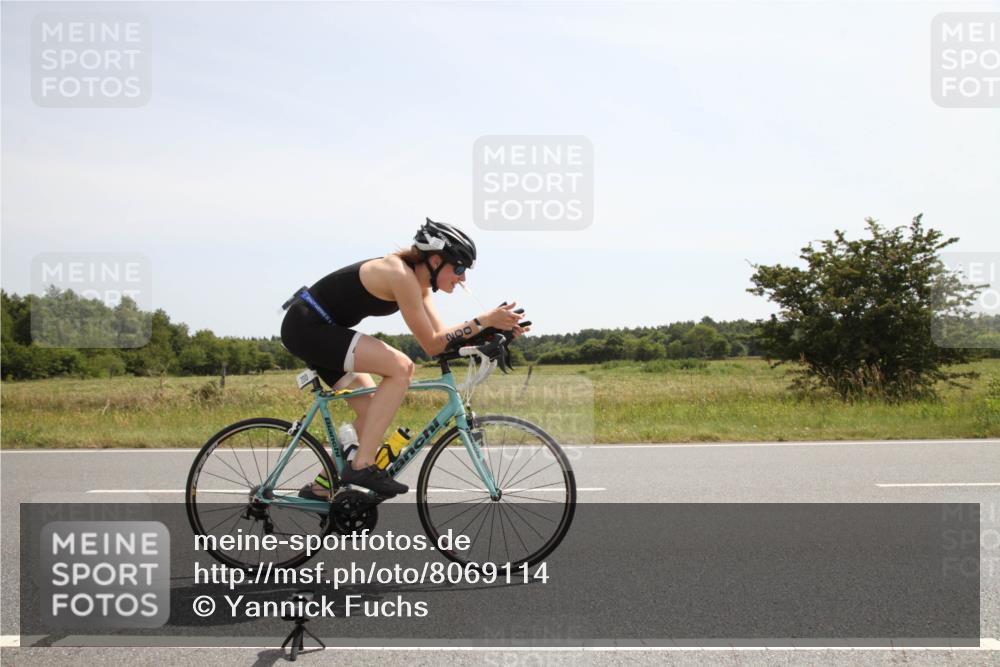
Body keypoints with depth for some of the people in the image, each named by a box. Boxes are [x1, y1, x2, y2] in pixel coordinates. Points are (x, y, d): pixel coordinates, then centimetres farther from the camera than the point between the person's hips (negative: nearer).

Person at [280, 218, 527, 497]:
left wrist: (495, 328, -5)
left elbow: (441, 336, 4)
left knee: (372, 413, 9)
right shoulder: (402, 275, -22)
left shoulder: (418, 281, 7)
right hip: (306, 326, -10)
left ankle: (322, 487, 20)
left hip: (319, 330, 10)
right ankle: (362, 466, -20)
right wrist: (483, 321, -24)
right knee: (401, 367, -22)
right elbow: (431, 344, -21)